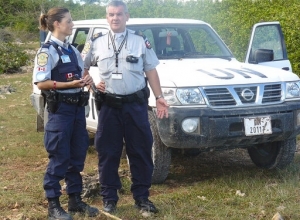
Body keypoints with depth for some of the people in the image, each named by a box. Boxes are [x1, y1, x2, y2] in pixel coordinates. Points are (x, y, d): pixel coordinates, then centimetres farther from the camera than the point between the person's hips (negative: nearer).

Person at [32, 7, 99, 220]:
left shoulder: (73, 51, 13)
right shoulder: (47, 51, -11)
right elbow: (41, 83, -16)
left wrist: (86, 80, -1)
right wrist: (70, 84, -22)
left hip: (78, 107, 8)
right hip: (60, 109, -8)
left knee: (77, 157, 12)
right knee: (59, 159, -3)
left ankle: (75, 200, 22)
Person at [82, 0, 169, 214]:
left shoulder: (141, 41, 5)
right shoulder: (96, 43, 5)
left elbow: (151, 71, 7)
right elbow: (82, 67, 15)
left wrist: (159, 97, 1)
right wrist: (92, 85, -1)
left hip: (136, 104, 0)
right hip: (109, 106, 0)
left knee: (141, 152, 4)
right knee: (108, 153, 4)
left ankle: (142, 196, 16)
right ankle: (109, 198, 15)